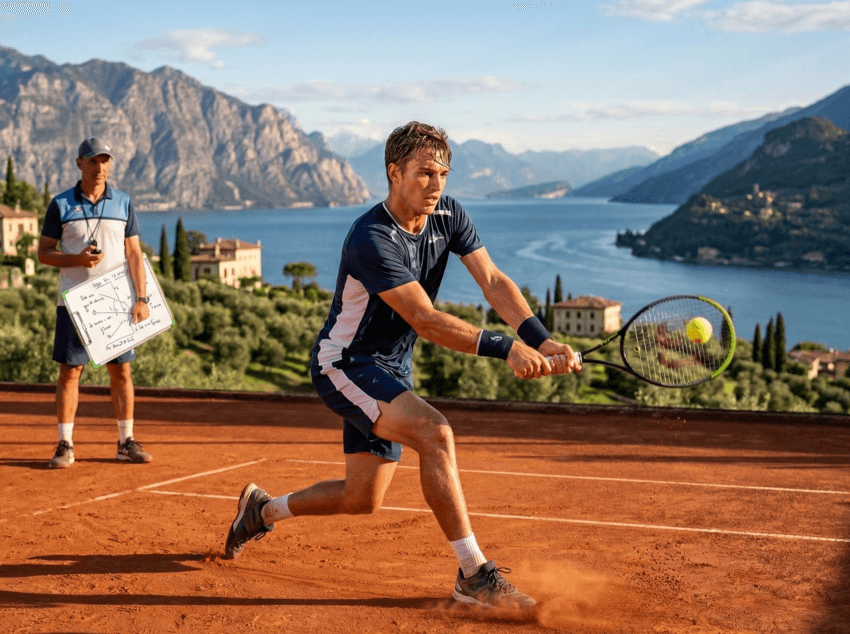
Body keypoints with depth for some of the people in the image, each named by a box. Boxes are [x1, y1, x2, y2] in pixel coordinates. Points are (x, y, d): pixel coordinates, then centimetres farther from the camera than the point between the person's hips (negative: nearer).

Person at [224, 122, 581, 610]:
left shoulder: (447, 216, -3)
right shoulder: (372, 240, -26)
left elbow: (494, 281, -12)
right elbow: (425, 320, -32)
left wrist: (543, 340, -27)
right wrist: (506, 348, -40)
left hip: (392, 369, 8)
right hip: (345, 364, -8)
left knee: (363, 499, 13)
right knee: (436, 433, -30)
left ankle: (262, 510, 39)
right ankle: (475, 576, -24)